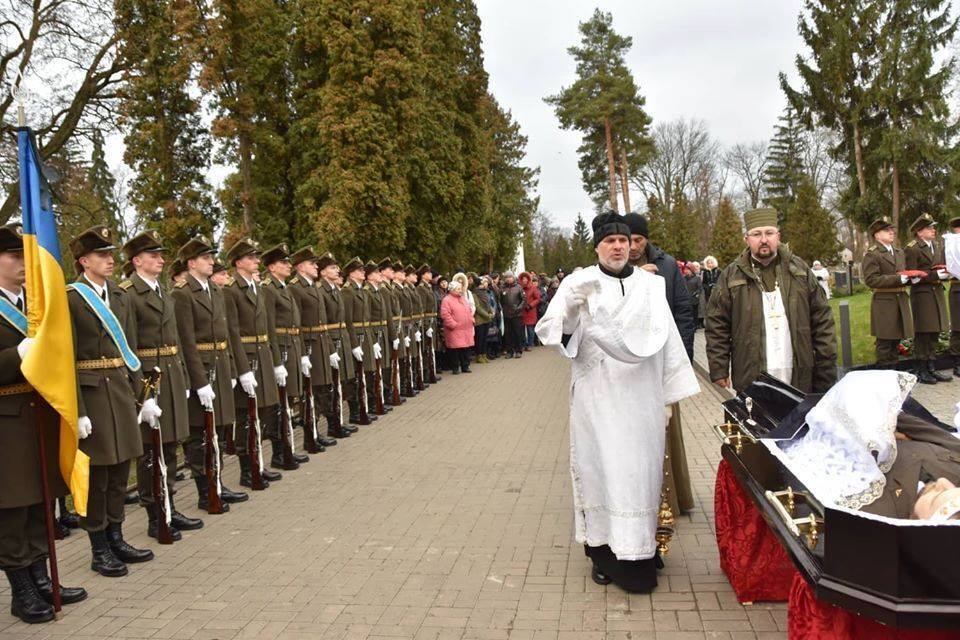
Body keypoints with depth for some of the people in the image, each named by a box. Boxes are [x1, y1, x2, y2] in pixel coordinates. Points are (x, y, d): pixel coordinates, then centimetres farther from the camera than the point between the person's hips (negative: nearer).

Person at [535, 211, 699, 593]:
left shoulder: (650, 285, 7)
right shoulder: (578, 282, 0)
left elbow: (666, 339, 8)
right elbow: (548, 329, -9)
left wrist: (674, 390, 6)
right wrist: (572, 307, -30)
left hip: (641, 397, 2)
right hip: (596, 398, -2)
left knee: (641, 469, 6)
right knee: (600, 468, 1)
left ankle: (638, 553, 17)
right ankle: (603, 551, 12)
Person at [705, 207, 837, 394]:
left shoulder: (799, 269, 8)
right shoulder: (731, 276, 2)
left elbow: (822, 319, 9)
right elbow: (717, 326, 2)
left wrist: (826, 367, 5)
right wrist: (719, 370, -4)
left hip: (799, 378, 2)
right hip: (751, 378, -2)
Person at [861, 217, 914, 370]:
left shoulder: (899, 252, 18)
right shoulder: (871, 254, -7)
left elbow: (904, 273, 25)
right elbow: (871, 280, -16)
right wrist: (898, 278, -20)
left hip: (901, 300, 7)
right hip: (884, 302, -7)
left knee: (896, 341, 11)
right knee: (884, 343, -4)